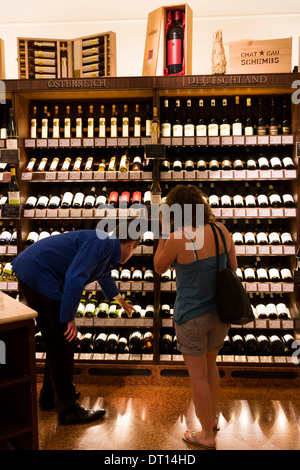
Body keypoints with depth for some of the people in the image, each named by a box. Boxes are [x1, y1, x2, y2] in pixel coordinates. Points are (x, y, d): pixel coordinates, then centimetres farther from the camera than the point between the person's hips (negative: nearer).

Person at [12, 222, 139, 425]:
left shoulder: (106, 248, 18)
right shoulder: (103, 243, -14)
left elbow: (105, 277, 40)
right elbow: (75, 277, -26)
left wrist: (122, 301, 57)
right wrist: (70, 318, -21)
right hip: (40, 276, -11)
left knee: (56, 342, 20)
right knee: (63, 343, -3)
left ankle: (50, 396, 35)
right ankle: (68, 409, 9)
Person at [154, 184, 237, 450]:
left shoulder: (177, 238, -22)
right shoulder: (221, 230, -6)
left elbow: (159, 268, -4)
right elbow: (233, 268, 5)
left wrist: (164, 232, -3)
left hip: (192, 316, -6)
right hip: (220, 312, 6)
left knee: (198, 374, 12)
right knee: (210, 364, 27)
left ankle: (207, 435, 28)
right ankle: (212, 417, 45)